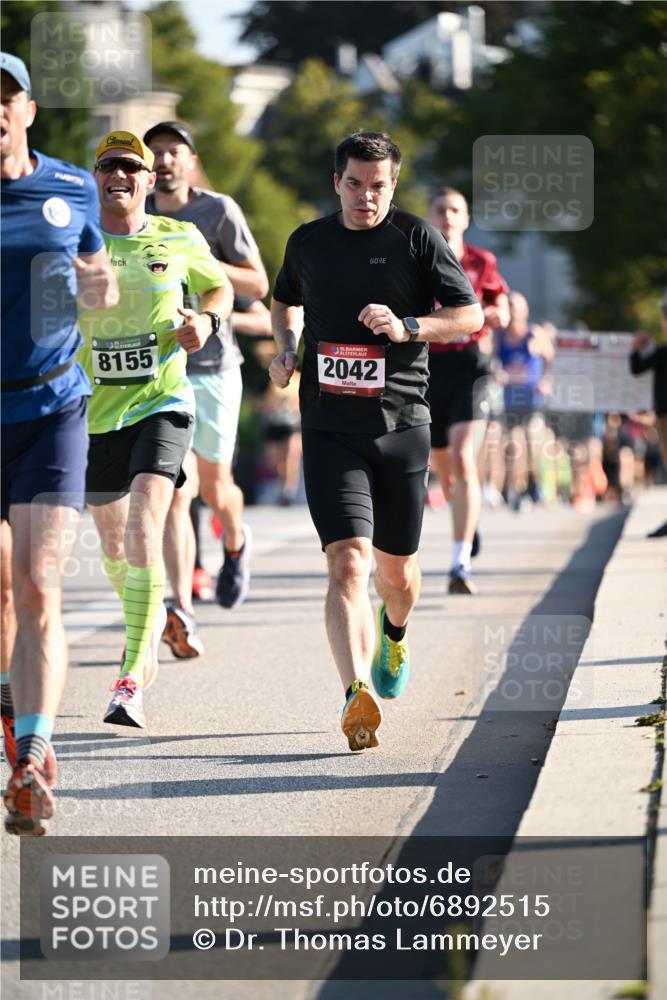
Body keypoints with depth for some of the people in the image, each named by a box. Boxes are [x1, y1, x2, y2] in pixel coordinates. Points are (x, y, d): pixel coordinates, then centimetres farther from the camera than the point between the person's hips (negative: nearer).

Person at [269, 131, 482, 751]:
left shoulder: (417, 239, 1)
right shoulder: (308, 242, 9)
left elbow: (470, 315, 0)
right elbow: (285, 299, 30)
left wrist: (407, 327, -15)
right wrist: (286, 348, 10)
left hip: (401, 425, 0)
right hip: (330, 427, 0)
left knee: (396, 568, 13)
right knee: (348, 562, -17)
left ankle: (394, 632, 50)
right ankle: (357, 696, -28)